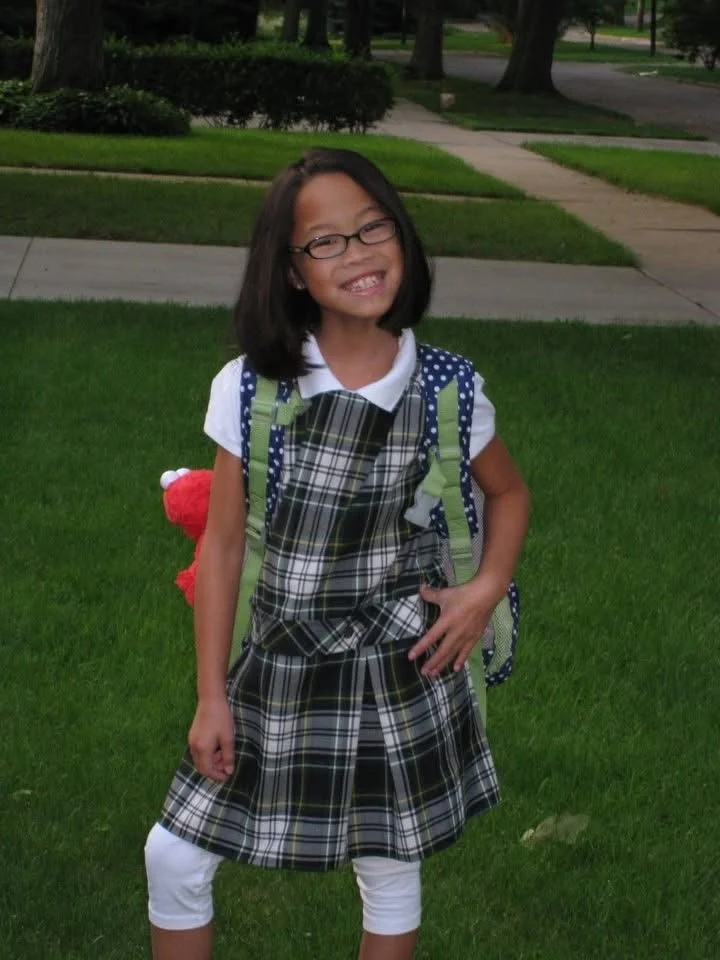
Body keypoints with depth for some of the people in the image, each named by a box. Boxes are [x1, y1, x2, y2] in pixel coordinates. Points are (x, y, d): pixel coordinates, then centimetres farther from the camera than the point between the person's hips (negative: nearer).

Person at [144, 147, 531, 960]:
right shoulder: (250, 386, -11)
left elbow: (508, 493, 11)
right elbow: (222, 545, -5)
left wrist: (486, 588, -6)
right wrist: (211, 697, -5)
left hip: (404, 671, 0)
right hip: (280, 669, 0)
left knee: (390, 872, 14)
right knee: (173, 859, 5)